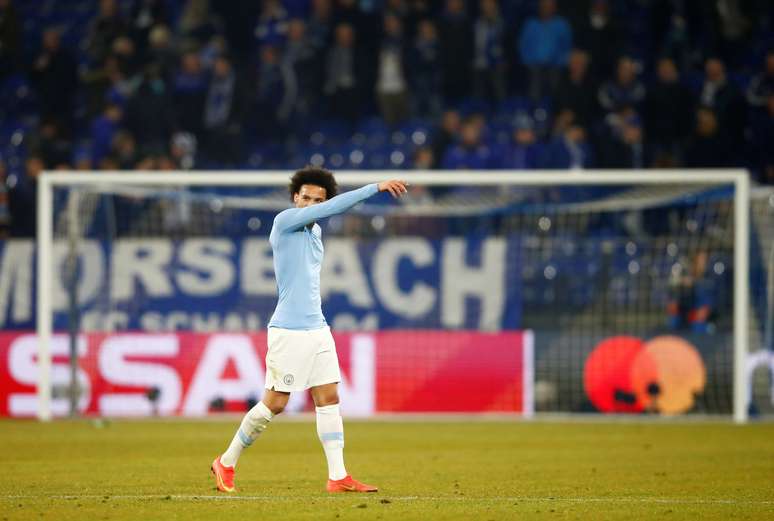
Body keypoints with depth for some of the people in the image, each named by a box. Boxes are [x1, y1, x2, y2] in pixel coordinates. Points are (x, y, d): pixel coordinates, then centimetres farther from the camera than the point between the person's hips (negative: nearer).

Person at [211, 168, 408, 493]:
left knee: (329, 399, 1)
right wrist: (376, 187, -21)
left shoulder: (314, 231, 14)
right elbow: (335, 207, -21)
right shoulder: (284, 221, -10)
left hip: (317, 329, 8)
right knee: (275, 403, -3)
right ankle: (226, 464, 12)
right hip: (289, 331, -8)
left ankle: (338, 477, 0)